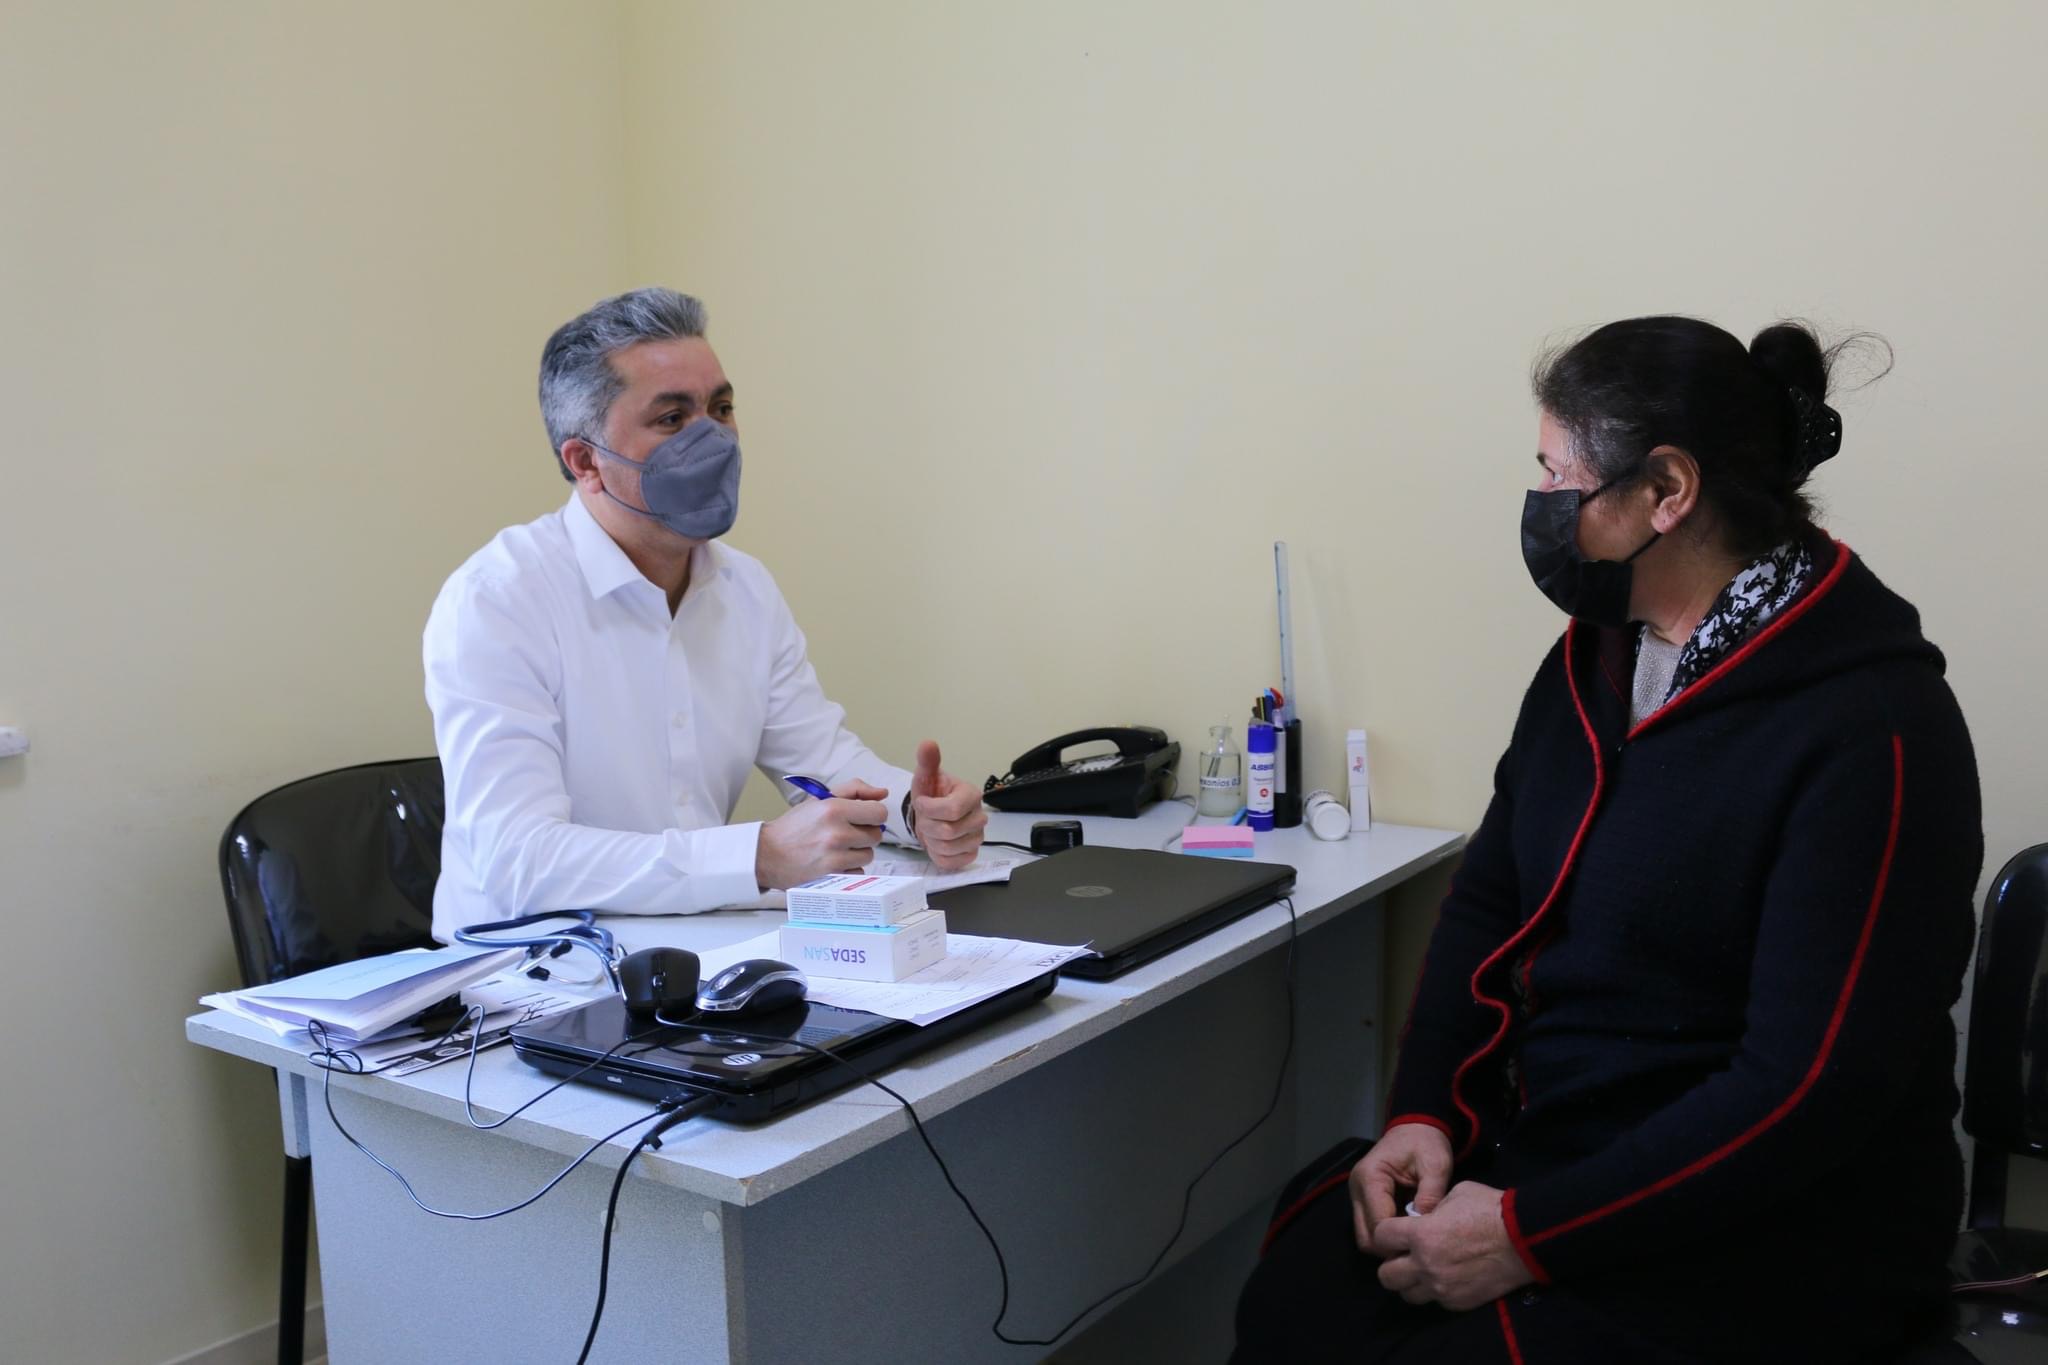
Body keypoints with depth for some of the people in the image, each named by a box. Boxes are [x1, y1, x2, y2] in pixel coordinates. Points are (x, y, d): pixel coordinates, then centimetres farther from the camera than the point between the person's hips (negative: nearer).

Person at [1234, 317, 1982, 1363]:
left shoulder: (1867, 727, -18)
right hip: (1529, 1150, 6)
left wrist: (1529, 1235, -20)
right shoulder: (1593, 657, 7)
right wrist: (1420, 1114, -4)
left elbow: (1812, 1088, -22)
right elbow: (1487, 905, 11)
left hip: (1755, 1242, -6)